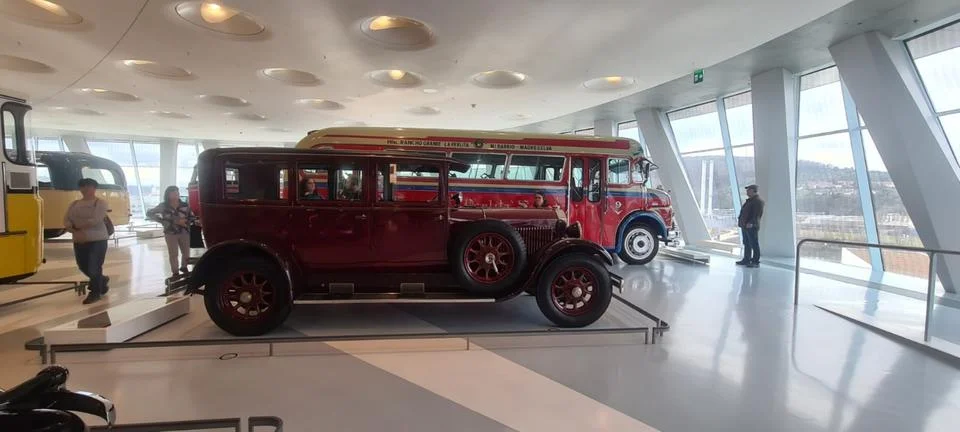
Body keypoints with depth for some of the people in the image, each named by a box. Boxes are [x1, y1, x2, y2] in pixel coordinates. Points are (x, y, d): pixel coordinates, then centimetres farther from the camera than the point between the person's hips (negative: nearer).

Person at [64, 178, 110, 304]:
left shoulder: (100, 203, -6)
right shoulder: (74, 204, 10)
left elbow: (96, 220, -19)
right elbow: (66, 220, 1)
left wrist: (78, 226, -11)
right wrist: (75, 232, -16)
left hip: (97, 240, -6)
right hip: (79, 241, 6)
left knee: (94, 268, -3)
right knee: (83, 267, 13)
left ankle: (95, 292, 12)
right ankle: (102, 281, 38)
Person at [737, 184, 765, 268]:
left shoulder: (758, 201, -12)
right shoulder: (749, 200, 20)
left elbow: (757, 214, -21)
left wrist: (751, 223, -27)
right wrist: (740, 220, 18)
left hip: (751, 226, -11)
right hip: (745, 226, 11)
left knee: (754, 244, -6)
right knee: (746, 244, 15)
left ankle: (755, 261, -4)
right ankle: (746, 260, 22)